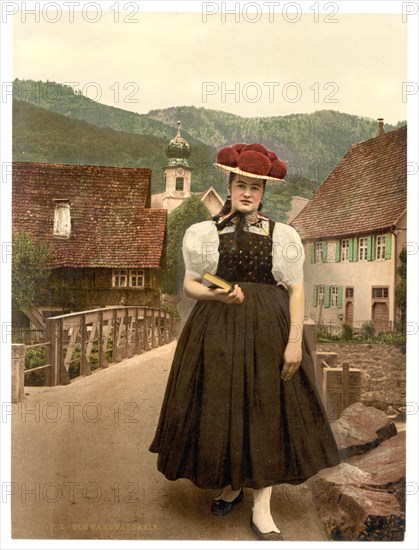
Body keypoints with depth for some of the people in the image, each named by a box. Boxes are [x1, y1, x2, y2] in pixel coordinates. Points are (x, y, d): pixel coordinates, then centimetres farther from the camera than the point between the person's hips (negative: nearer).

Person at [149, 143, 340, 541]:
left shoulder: (281, 235, 4)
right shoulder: (206, 232, 4)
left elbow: (296, 289, 2)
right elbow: (190, 284, 5)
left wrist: (295, 341, -7)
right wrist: (217, 295, -16)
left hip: (269, 331, 0)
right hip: (217, 330, 1)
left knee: (268, 412, 4)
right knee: (219, 410, 7)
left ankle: (261, 508, 18)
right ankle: (230, 485, 33)